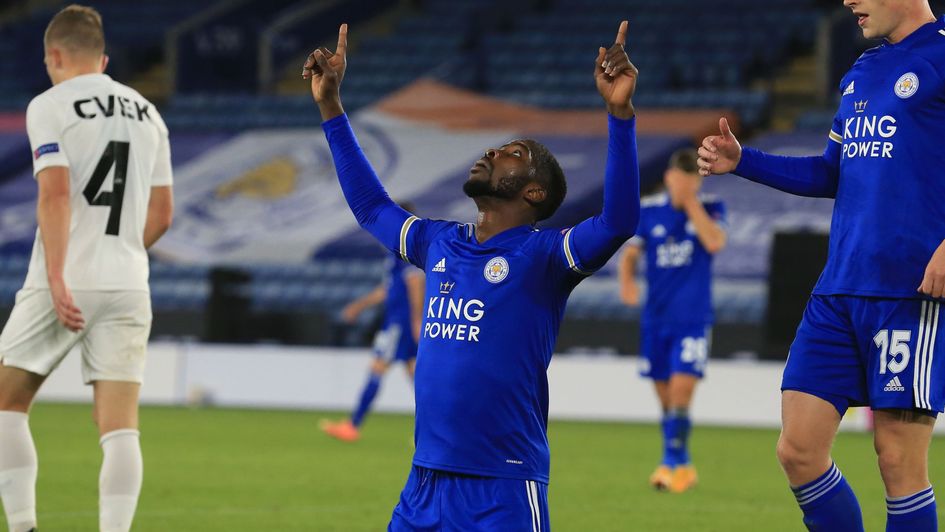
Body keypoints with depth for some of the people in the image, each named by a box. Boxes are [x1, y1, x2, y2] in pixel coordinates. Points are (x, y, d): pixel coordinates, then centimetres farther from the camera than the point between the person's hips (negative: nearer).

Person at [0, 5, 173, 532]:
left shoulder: (50, 106, -2)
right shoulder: (147, 113, 15)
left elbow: (56, 194, -14)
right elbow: (162, 214, 17)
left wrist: (57, 279, -19)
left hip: (66, 284, -4)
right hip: (128, 286, 4)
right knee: (120, 427, -1)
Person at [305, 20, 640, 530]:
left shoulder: (542, 254, -4)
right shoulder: (440, 244, 15)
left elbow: (618, 221, -21)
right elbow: (371, 207, 31)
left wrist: (619, 111, -30)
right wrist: (330, 106, 30)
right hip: (423, 484, 6)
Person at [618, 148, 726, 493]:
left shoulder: (709, 209, -2)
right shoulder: (648, 211, 2)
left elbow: (715, 242, -21)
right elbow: (630, 253, 5)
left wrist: (691, 202, -17)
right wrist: (627, 281, -15)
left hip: (693, 321, -3)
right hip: (656, 319, 3)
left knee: (681, 391, -15)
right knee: (666, 398, 8)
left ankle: (672, 461, -8)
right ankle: (680, 464, 22)